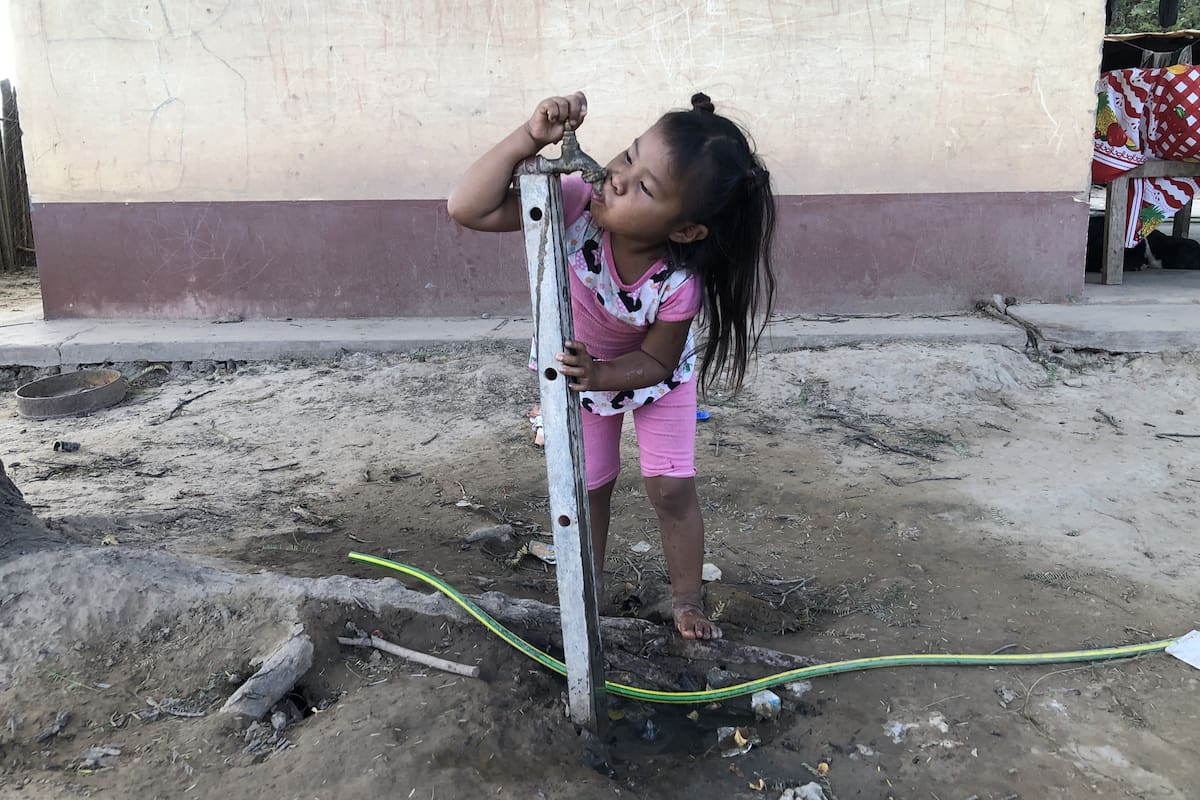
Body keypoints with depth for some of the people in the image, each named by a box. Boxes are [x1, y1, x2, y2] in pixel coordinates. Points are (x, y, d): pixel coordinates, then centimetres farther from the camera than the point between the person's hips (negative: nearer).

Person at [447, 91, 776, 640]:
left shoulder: (682, 281, -39)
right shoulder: (578, 203, -38)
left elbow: (656, 360, -23)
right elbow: (468, 210, -41)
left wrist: (600, 375, -42)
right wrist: (529, 138, -52)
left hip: (654, 370, -1)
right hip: (577, 366, 2)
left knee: (672, 488, -1)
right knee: (589, 486, 13)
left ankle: (686, 600, 25)